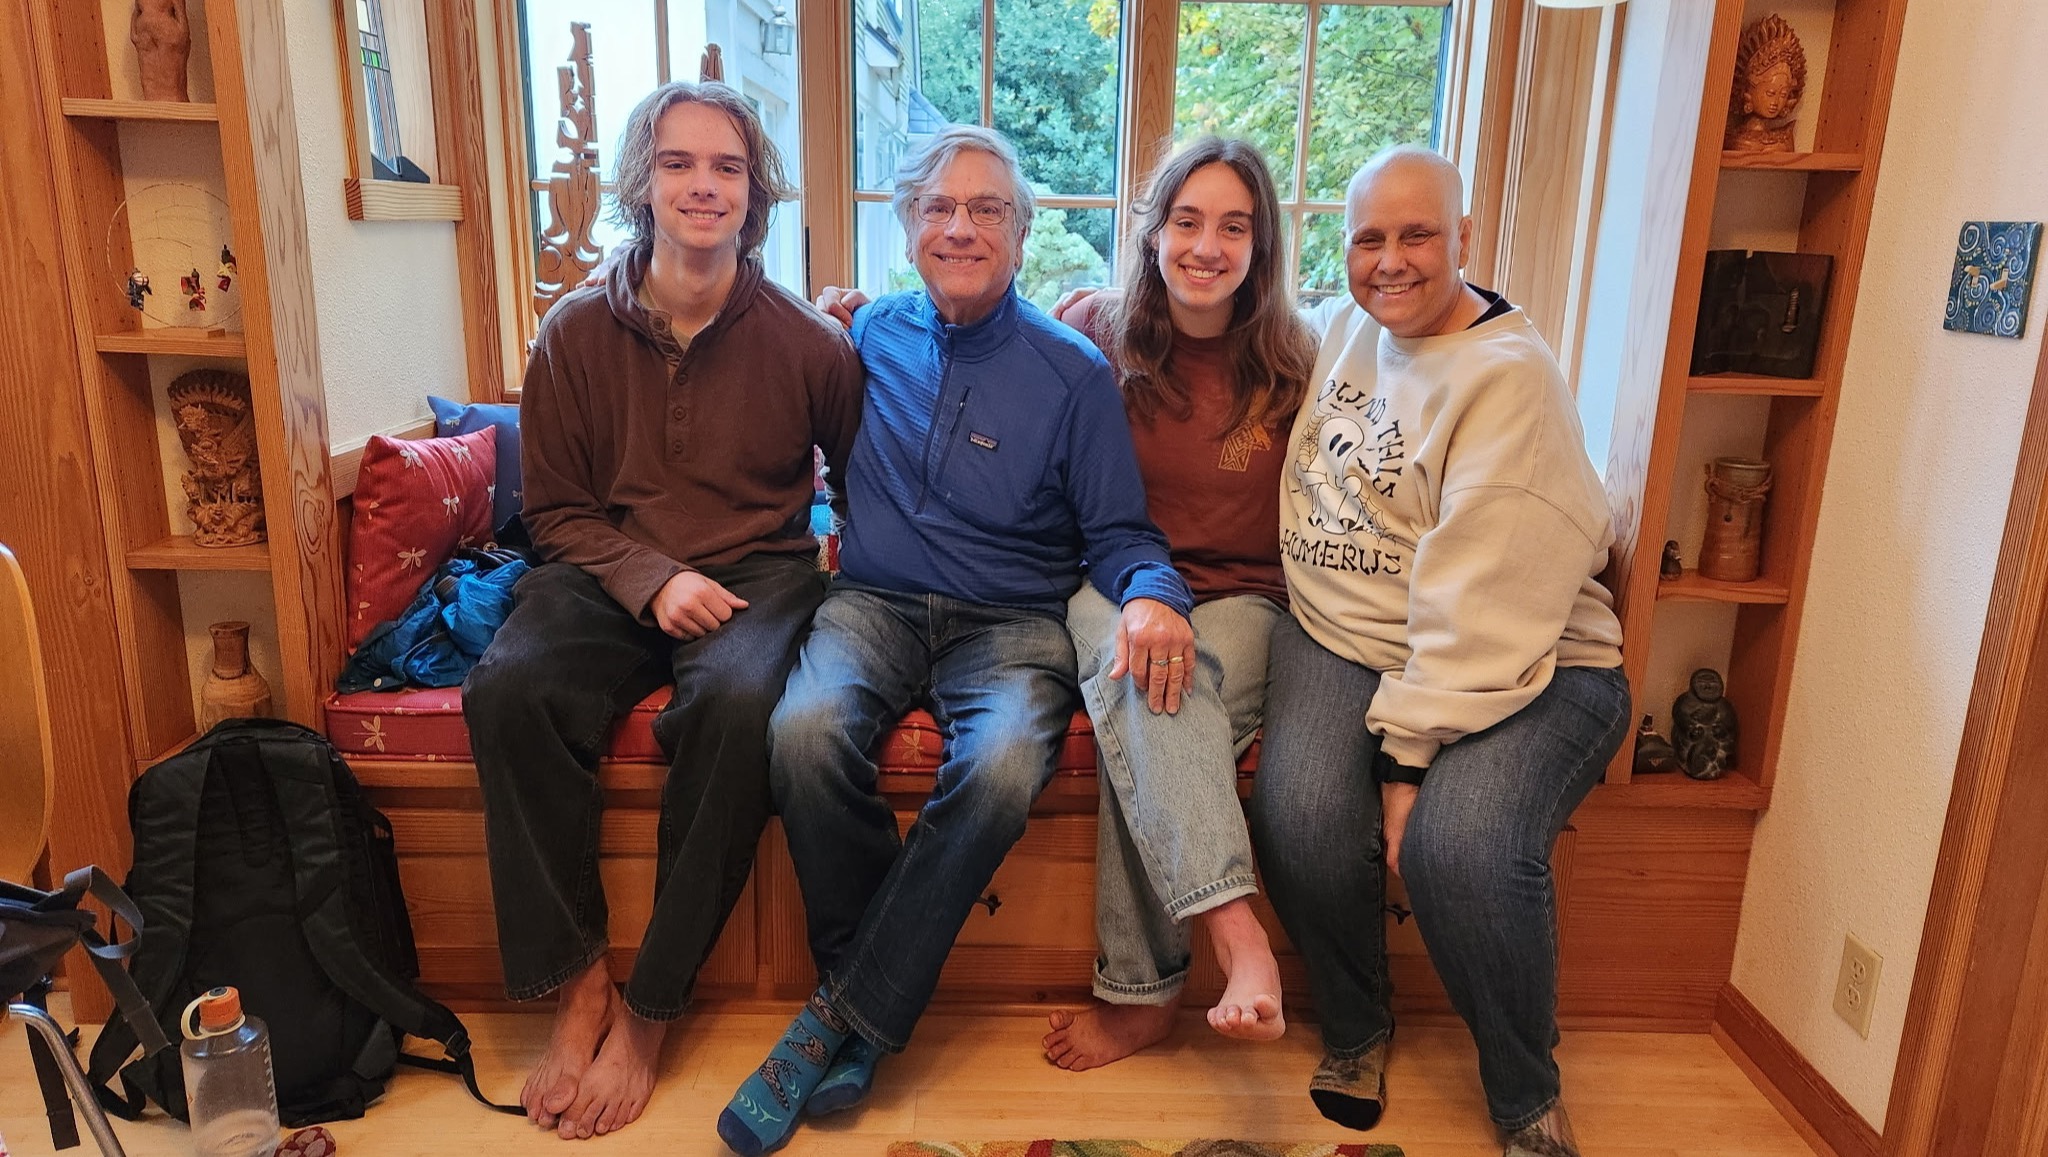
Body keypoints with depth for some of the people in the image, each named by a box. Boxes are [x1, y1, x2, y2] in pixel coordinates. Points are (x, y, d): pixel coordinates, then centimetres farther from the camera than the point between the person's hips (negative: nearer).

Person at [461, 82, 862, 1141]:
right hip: (609, 575, 2)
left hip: (758, 574, -2)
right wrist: (653, 579, -10)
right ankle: (574, 982, -14)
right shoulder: (577, 331, 4)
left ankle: (648, 1011, -19)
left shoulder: (806, 340, 0)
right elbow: (556, 508, 6)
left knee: (733, 702, -35)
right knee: (508, 689, -29)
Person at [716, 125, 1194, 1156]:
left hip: (1009, 621, -1)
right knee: (807, 730, -31)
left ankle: (845, 1019, -18)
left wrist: (1150, 594, -20)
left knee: (1003, 765, -34)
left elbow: (1118, 533, 3)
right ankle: (874, 996, -11)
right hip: (874, 603, 2)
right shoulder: (873, 335, 12)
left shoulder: (1074, 372, 3)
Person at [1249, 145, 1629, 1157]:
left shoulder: (1509, 379, -12)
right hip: (1341, 638, 5)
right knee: (1300, 810, -24)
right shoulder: (1342, 326, 12)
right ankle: (1355, 1031, 8)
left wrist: (1408, 752, -20)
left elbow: (1484, 608, -18)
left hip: (1523, 662, -5)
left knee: (1461, 844, -30)